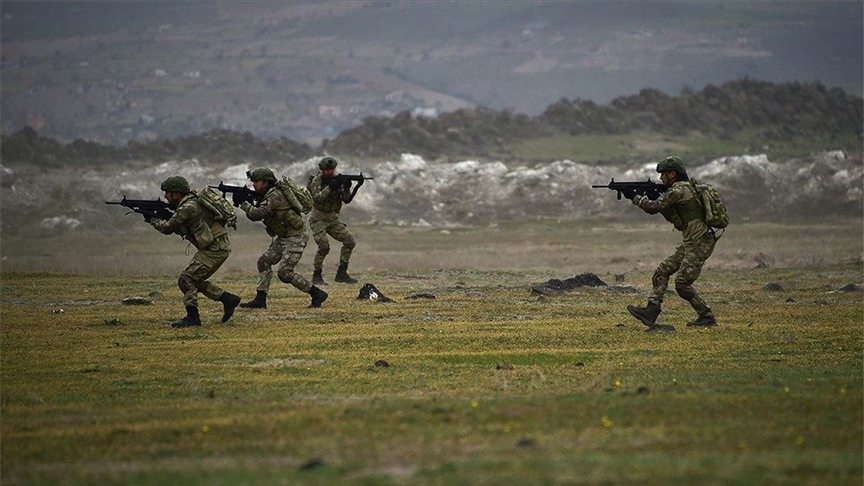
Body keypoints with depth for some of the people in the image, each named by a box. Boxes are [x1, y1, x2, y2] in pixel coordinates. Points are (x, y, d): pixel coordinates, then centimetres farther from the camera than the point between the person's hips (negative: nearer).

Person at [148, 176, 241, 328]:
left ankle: (192, 317, -7)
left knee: (186, 279, -10)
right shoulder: (190, 203, 15)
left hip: (215, 249, -10)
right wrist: (161, 215, 9)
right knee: (195, 280, 17)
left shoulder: (188, 207, -16)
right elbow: (178, 229, 22)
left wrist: (152, 219, 2)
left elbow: (168, 228, -15)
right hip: (217, 247, 10)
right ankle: (228, 299, 20)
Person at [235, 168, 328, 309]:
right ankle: (260, 299, 7)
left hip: (295, 237, -10)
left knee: (284, 273, -13)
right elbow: (254, 217, 10)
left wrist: (242, 202, -21)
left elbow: (259, 214, -29)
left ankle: (317, 294, -6)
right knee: (264, 261, 5)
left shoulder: (275, 195, -21)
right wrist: (247, 201, -5)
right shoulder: (266, 196, 11)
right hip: (283, 237, 10)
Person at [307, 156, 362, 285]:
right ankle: (316, 276, -6)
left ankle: (341, 274, 3)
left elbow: (347, 200, -5)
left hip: (332, 218, 6)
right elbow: (317, 198, -29)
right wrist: (330, 187, -36)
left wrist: (347, 188, -24)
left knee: (350, 242, -4)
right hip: (318, 219, -6)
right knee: (324, 246, -21)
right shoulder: (317, 181, -12)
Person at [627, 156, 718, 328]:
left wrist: (638, 199, 0)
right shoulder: (683, 188, 16)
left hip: (700, 244, -10)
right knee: (663, 271, 6)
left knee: (682, 283, -10)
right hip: (691, 244, 10)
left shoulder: (680, 190, -16)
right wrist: (650, 198, 12)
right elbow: (672, 217, 23)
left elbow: (654, 207, -19)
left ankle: (707, 317, 0)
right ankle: (651, 312, 1)